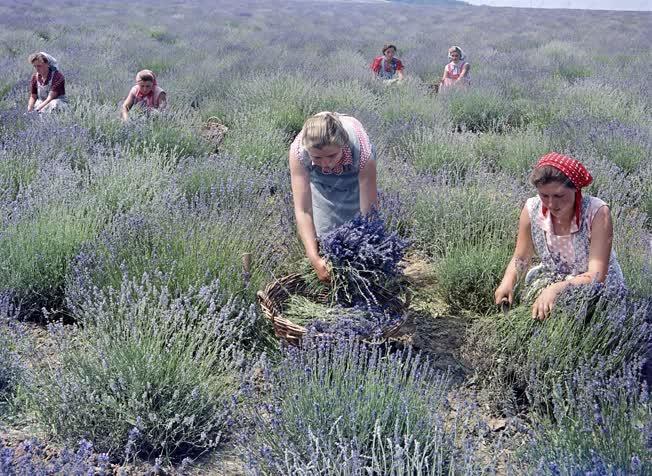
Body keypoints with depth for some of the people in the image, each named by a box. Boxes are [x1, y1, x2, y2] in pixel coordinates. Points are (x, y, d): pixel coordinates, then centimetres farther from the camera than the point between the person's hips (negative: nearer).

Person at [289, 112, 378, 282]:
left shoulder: (362, 151, -44)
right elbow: (303, 211, -38)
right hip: (319, 178, 1)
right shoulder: (298, 150, -41)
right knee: (325, 232, 2)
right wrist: (314, 259, -47)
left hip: (355, 174, -1)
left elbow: (368, 211, -37)